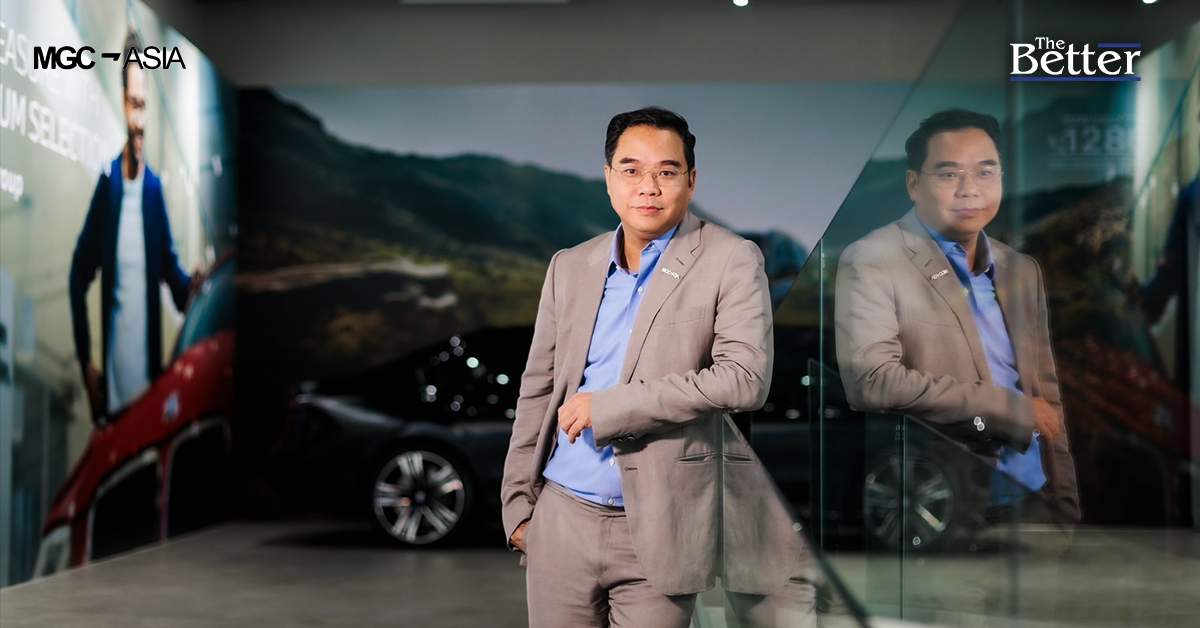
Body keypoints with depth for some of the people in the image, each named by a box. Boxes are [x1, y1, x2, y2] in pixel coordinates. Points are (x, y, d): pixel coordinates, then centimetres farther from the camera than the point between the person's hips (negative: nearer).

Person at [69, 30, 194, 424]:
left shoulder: (155, 187, 0)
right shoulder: (106, 182, -3)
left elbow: (171, 270, 3)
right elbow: (80, 273, 3)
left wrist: (191, 288, -21)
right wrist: (86, 360, -1)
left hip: (149, 369, 1)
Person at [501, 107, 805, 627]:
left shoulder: (731, 262, -4)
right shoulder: (570, 266, 11)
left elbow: (745, 377, -18)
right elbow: (538, 390, 15)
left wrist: (606, 407, -16)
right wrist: (518, 505, 10)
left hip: (657, 533, -4)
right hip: (562, 520, 4)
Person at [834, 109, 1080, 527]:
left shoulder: (1022, 271, 14)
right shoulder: (870, 262, -6)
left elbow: (1047, 395, 18)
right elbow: (872, 381, -19)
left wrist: (1066, 505, 12)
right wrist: (1017, 410, -12)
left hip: (1036, 501, 5)